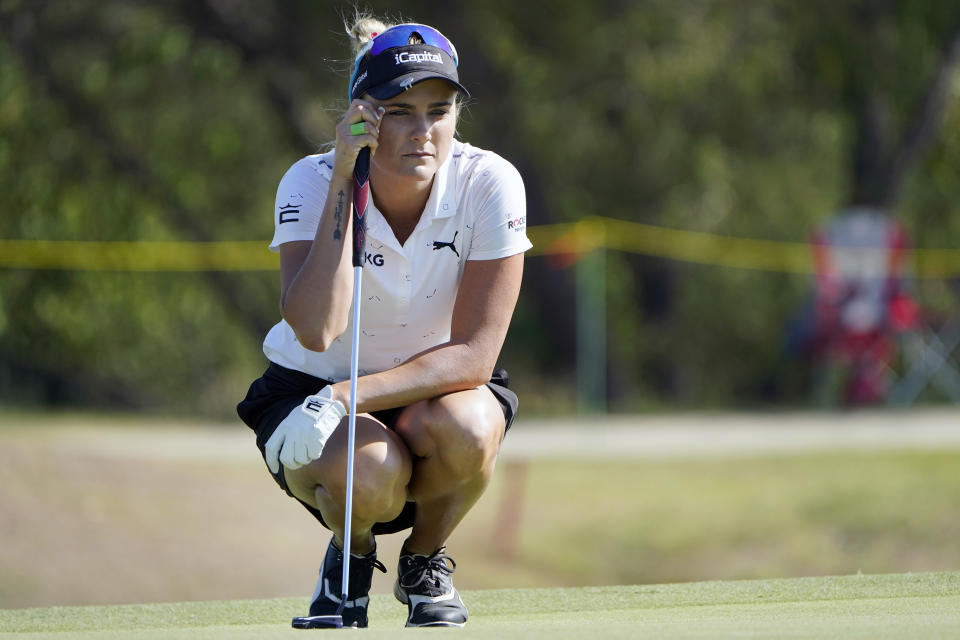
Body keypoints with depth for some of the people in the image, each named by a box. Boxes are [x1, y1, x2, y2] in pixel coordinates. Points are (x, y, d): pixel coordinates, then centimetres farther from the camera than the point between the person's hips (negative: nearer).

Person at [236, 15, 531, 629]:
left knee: (464, 430, -35)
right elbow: (317, 330, -36)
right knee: (369, 474, -36)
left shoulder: (490, 183, -19)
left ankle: (426, 557, -1)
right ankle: (352, 555, 3)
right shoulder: (311, 182, -20)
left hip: (435, 390, 1)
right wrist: (343, 182, -36)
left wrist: (349, 396, -35)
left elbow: (474, 354, -22)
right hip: (310, 389, -1)